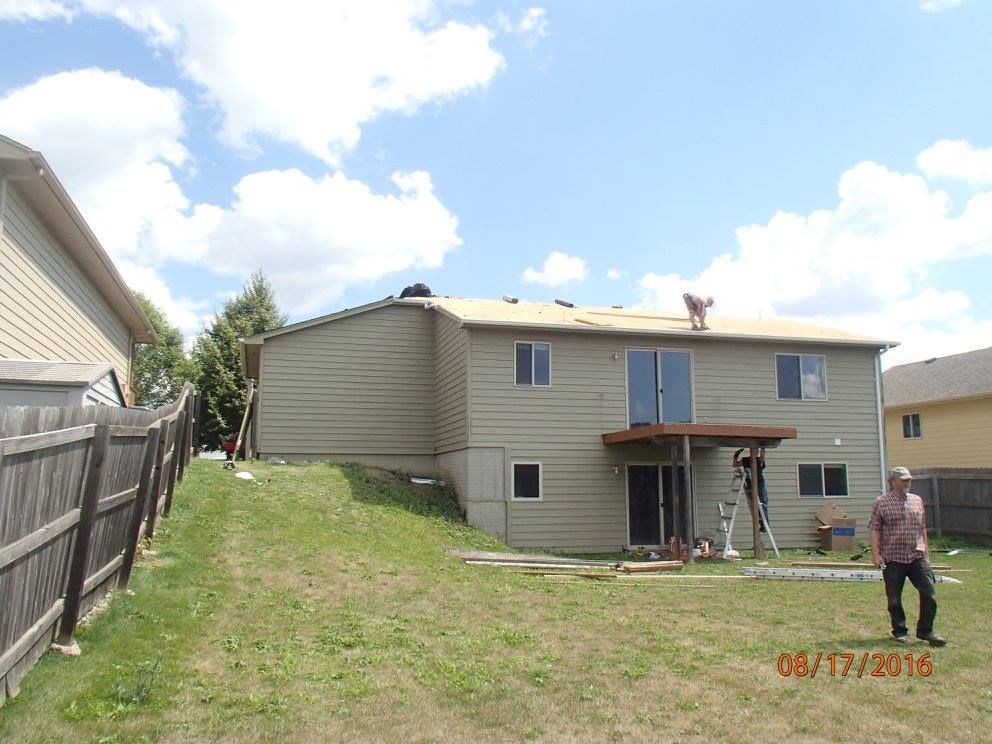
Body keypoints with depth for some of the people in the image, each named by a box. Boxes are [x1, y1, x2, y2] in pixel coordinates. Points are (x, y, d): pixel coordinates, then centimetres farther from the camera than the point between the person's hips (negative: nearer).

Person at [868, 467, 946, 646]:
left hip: (917, 556, 4)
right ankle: (900, 632, 21)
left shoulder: (917, 501, 11)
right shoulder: (881, 502, -3)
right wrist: (876, 554, -11)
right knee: (894, 599, 5)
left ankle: (925, 631, 13)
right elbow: (874, 529, -4)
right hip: (893, 559, -4)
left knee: (929, 593, -1)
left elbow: (922, 528, 18)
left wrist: (925, 550, 16)